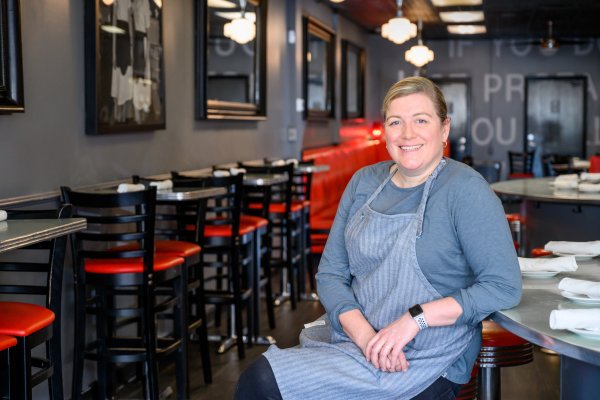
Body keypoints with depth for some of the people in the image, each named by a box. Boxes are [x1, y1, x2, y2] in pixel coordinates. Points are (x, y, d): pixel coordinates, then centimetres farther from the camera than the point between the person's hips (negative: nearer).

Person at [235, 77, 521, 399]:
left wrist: (416, 318, -21)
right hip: (351, 336, 6)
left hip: (425, 362, -5)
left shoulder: (464, 189, -10)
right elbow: (330, 273, 6)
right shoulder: (364, 182, 8)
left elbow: (504, 286, -15)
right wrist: (365, 335, -13)